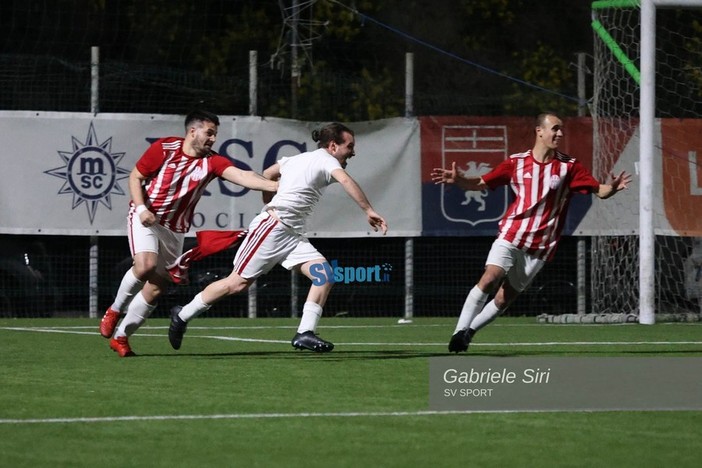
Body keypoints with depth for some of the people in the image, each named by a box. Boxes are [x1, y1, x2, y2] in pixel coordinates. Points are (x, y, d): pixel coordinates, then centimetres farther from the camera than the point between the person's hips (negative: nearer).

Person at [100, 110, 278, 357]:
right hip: (146, 219, -4)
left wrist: (277, 185, -35)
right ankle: (115, 309, -4)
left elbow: (242, 176, -21)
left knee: (156, 288, 1)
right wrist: (141, 208, -18)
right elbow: (135, 177, -3)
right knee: (146, 265, -29)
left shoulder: (211, 162, -7)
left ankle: (120, 336, 16)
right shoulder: (163, 148, -11)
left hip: (175, 229, 4)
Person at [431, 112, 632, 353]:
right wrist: (457, 180, -11)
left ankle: (469, 330, 18)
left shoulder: (569, 167, 1)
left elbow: (599, 190, -3)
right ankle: (460, 331, -14)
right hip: (510, 236, -1)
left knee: (504, 298, 0)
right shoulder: (516, 163, 2)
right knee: (489, 279, -21)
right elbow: (481, 183, 7)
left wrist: (612, 188, -26)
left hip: (540, 247, 1)